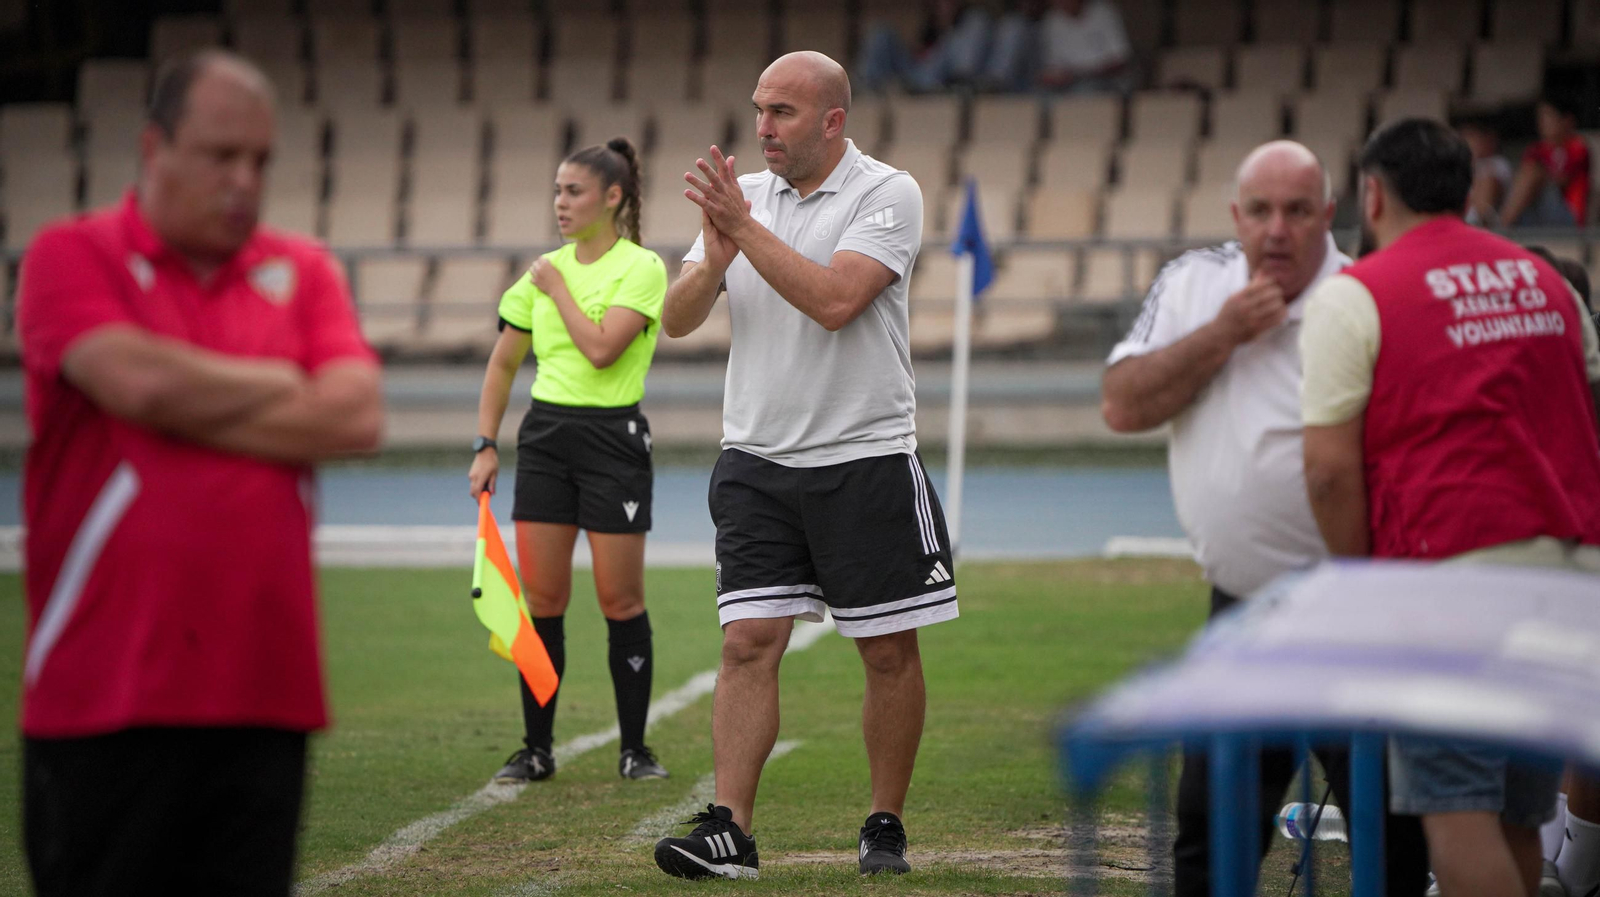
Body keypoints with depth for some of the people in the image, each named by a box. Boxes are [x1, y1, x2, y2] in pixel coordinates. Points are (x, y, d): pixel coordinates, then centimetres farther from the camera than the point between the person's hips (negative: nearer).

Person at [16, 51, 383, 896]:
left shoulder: (303, 273, 12)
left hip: (264, 688, 3)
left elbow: (355, 417, -3)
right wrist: (281, 386, 0)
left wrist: (192, 409, -7)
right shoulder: (72, 256, 1)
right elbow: (137, 380, -17)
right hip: (104, 690, -3)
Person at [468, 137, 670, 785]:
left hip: (614, 438, -5)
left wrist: (558, 288, -9)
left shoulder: (642, 269, -6)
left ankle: (634, 749, 9)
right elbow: (502, 364, 15)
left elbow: (602, 348, -21)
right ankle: (536, 749, 10)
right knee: (541, 598, 3)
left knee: (620, 599, -1)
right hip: (545, 434, 5)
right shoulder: (544, 270, 10)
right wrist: (486, 446, 8)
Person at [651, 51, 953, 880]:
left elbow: (834, 300, -21)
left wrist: (744, 229, -18)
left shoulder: (886, 194, -6)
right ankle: (728, 832, -10)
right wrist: (714, 259, -16)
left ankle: (885, 827, 15)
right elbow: (676, 319, 4)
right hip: (757, 460, 3)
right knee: (749, 641, -6)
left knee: (889, 651, 3)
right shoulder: (746, 195, 8)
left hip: (865, 460, -3)